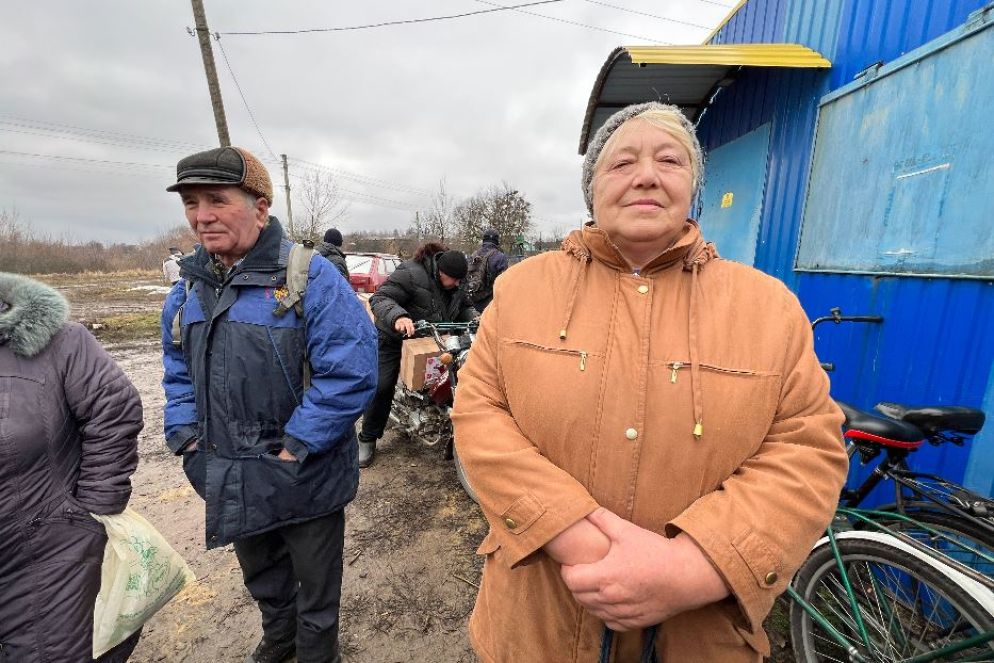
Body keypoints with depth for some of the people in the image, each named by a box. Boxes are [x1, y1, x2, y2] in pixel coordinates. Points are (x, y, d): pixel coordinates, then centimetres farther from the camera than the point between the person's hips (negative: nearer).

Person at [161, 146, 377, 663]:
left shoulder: (310, 279, -20)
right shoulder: (189, 285, 3)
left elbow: (351, 373, -27)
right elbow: (178, 370, 14)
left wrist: (293, 449, -23)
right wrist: (186, 437, 1)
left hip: (305, 482, -6)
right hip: (230, 482, 7)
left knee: (314, 586, 18)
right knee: (261, 577, 31)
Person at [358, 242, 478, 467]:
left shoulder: (454, 285, -1)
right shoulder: (410, 274, -25)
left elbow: (464, 306, 12)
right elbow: (380, 298, -32)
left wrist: (474, 317, -10)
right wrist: (398, 316, -52)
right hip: (395, 339, -6)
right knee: (382, 388, -7)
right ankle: (367, 440, 12)